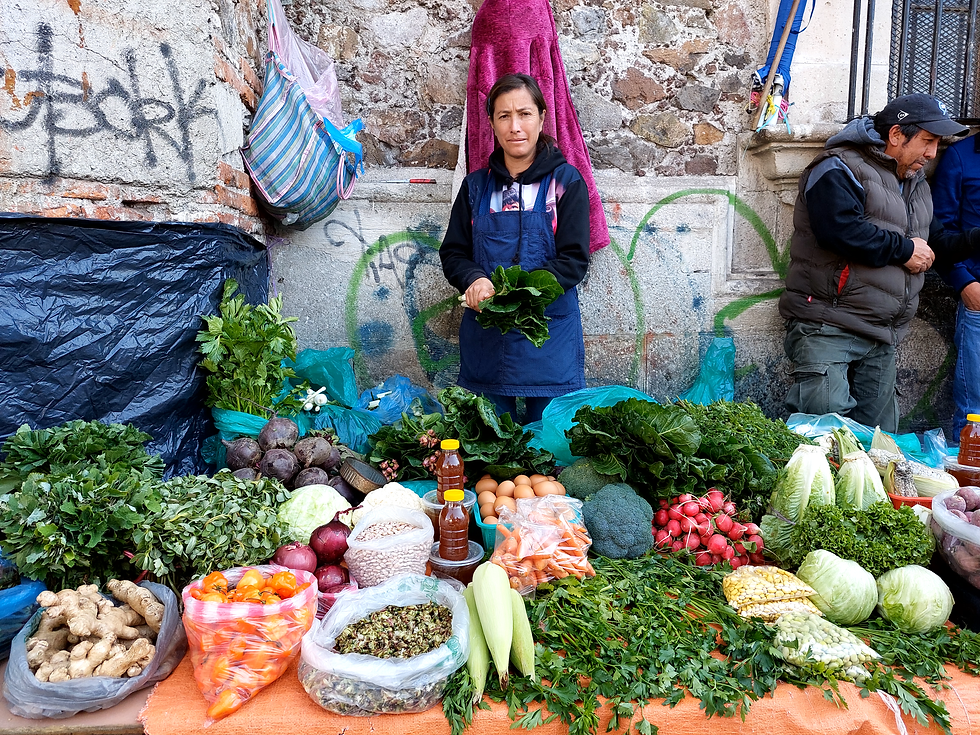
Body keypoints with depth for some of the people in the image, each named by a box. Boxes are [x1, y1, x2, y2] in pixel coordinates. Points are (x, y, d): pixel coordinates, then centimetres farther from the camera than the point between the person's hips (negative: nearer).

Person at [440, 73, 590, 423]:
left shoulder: (566, 181, 0)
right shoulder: (476, 185, 10)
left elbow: (574, 260, -7)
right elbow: (452, 253, 10)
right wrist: (475, 279, -14)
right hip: (484, 339, 3)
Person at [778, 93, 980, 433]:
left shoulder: (916, 184, 23)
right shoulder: (841, 169, -7)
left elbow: (936, 241, 30)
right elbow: (840, 230, -24)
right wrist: (903, 249, -11)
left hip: (882, 339, 9)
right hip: (828, 330, -9)